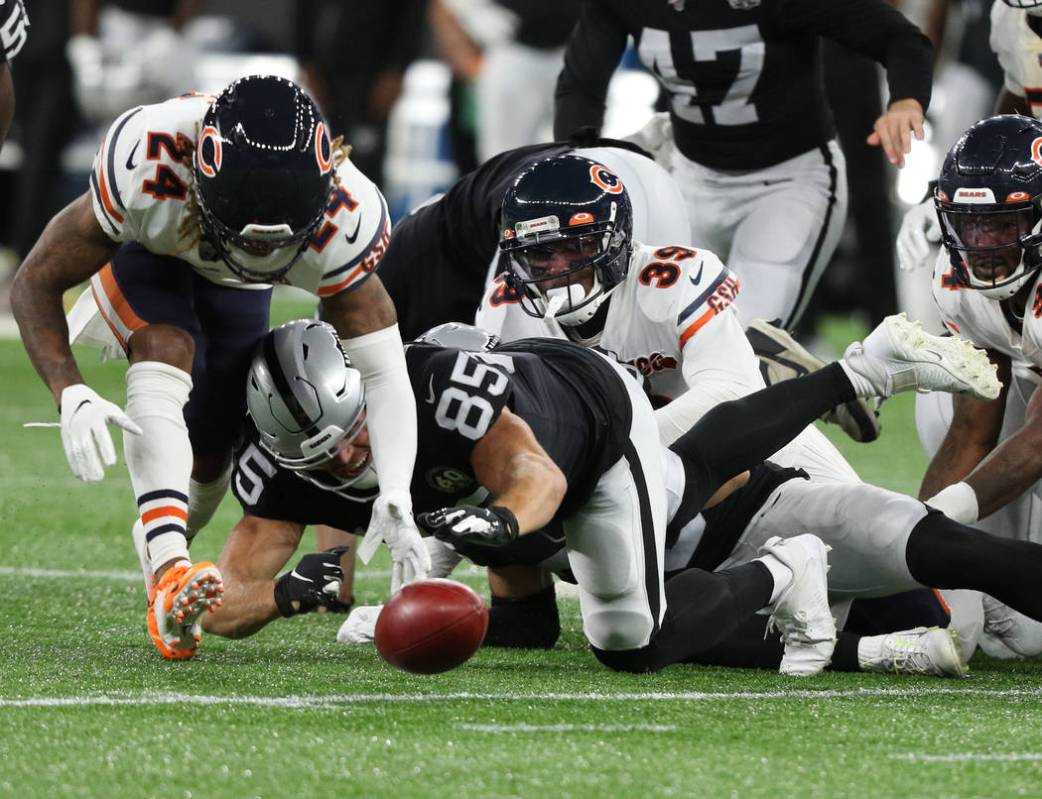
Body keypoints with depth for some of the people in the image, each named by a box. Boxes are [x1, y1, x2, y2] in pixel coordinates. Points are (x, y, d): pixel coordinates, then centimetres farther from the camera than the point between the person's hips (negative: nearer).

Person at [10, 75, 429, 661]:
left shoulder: (344, 219, -40)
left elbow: (385, 375, -35)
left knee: (205, 460, 7)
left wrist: (396, 495, -51)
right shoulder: (148, 168, -45)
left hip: (234, 288, 3)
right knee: (167, 351, -33)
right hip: (144, 254, -2)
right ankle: (170, 573, -43)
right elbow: (36, 283, -34)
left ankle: (162, 546, 42)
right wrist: (71, 395, -50)